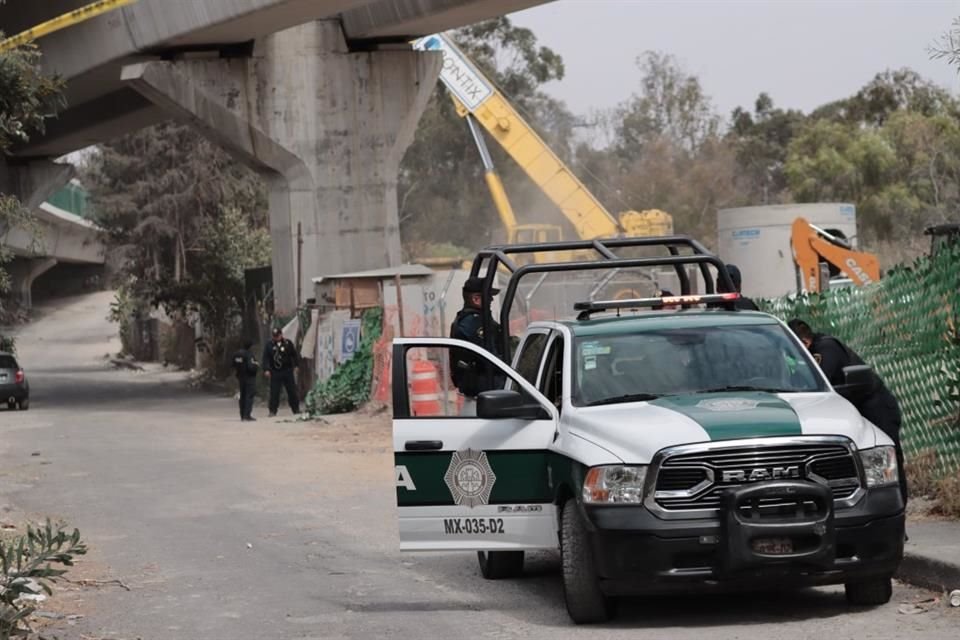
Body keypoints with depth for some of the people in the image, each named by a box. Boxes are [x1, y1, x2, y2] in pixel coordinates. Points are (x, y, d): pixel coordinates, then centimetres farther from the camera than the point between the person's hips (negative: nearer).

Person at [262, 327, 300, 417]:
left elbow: (295, 355, 8)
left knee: (292, 391, 4)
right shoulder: (269, 345, 5)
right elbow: (266, 358, 2)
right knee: (274, 392, -3)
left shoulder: (288, 343, 5)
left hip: (287, 371, 0)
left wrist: (296, 365, -2)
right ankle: (273, 411, 2)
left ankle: (296, 409, 14)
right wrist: (266, 369, -10)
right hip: (275, 372, 0)